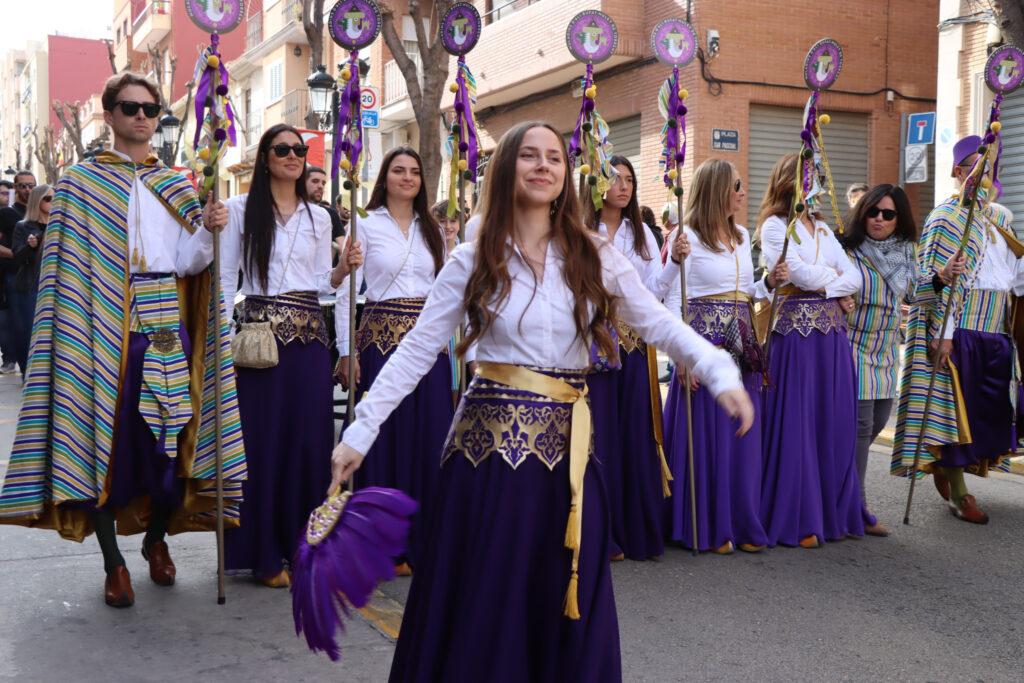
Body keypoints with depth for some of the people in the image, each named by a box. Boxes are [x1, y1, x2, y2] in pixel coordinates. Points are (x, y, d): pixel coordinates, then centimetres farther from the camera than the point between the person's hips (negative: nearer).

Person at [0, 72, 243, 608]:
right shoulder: (80, 182, 6)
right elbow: (69, 265, -1)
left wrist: (208, 229, -14)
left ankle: (156, 539, 26)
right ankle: (113, 562, 12)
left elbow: (188, 264, 5)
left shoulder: (177, 187, 14)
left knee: (170, 437, 2)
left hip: (165, 325, 3)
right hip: (104, 328, -2)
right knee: (106, 436, -2)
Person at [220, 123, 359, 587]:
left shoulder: (319, 217, 15)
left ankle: (302, 544, 18)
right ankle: (263, 552, 10)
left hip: (310, 333, 3)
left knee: (309, 437, 4)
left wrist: (344, 268, -4)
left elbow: (322, 283, 15)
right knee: (262, 438, -2)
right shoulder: (240, 209, 5)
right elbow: (225, 278, 1)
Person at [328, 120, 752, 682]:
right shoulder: (473, 260, 1)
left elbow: (658, 323, 4)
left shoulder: (594, 255, 5)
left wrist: (721, 374, -11)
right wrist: (360, 432, -5)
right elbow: (417, 351, 0)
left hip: (566, 443, 2)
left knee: (567, 605, 8)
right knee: (482, 603, 6)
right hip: (491, 437, -1)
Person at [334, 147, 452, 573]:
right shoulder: (365, 225, 3)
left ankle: (424, 540, 12)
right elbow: (345, 290, -1)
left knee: (429, 437, 2)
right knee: (386, 437, -2)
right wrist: (346, 350, -9)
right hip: (382, 337, -4)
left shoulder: (432, 229, 16)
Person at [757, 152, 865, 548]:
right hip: (796, 331, -6)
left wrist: (826, 284, -8)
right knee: (795, 424, -4)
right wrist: (836, 276, 3)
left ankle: (832, 513, 16)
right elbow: (801, 273, -14)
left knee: (836, 422, 6)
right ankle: (795, 519, 4)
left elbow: (854, 277, 10)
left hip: (832, 332, 6)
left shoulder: (822, 228, 20)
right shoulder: (774, 226, -1)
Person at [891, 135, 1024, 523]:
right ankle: (958, 491, 7)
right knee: (956, 401, -3)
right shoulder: (946, 217, -5)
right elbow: (934, 277, -13)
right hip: (959, 325, -7)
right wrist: (942, 333, -20)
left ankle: (947, 468, 26)